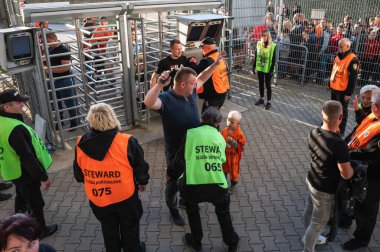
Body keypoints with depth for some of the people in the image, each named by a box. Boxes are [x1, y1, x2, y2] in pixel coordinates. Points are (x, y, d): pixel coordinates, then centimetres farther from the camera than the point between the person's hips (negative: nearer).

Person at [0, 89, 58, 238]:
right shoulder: (15, 128, -34)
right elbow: (27, 157, -31)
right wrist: (43, 176, -21)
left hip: (13, 171, 10)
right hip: (24, 174, -9)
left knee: (21, 197, 31)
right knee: (35, 203, 12)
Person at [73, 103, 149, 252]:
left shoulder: (81, 145, -15)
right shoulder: (127, 142, -25)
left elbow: (78, 174, 1)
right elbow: (140, 167, -11)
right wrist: (142, 182, 10)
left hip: (98, 198, 3)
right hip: (125, 196, -2)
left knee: (108, 229, 27)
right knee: (129, 228, 24)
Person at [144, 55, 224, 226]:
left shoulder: (191, 92, -6)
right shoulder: (166, 99, -28)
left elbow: (201, 78, 13)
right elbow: (149, 103, -48)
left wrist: (215, 64, 9)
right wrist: (160, 84, -58)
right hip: (176, 152, -7)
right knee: (174, 183, 15)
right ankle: (173, 209, 42)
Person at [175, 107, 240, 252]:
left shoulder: (190, 133, 5)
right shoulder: (221, 138, 14)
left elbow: (179, 160, 4)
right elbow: (222, 161, 16)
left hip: (192, 187, -1)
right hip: (217, 187, 2)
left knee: (191, 208, 32)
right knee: (223, 211, 33)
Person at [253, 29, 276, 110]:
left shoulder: (272, 46, -11)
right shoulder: (259, 44, 1)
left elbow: (273, 59, -9)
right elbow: (256, 56, 7)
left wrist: (272, 70, -13)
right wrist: (254, 66, 6)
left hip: (267, 69, -4)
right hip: (259, 68, 4)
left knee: (268, 85, 4)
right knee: (261, 84, 16)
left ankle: (269, 102, 14)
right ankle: (261, 99, 31)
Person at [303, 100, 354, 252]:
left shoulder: (313, 133, -11)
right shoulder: (339, 144, -34)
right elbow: (346, 175, -23)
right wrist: (353, 167, -4)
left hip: (311, 180, 8)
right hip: (325, 190, -8)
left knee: (309, 211, 29)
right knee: (318, 223, 13)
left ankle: (309, 238, 54)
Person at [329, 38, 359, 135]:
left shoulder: (353, 60, -18)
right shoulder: (338, 56, 7)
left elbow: (353, 78, -18)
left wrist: (349, 93, -18)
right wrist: (330, 84, 19)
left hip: (343, 90, -8)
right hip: (334, 88, 8)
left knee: (342, 111, 4)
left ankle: (340, 131, 14)